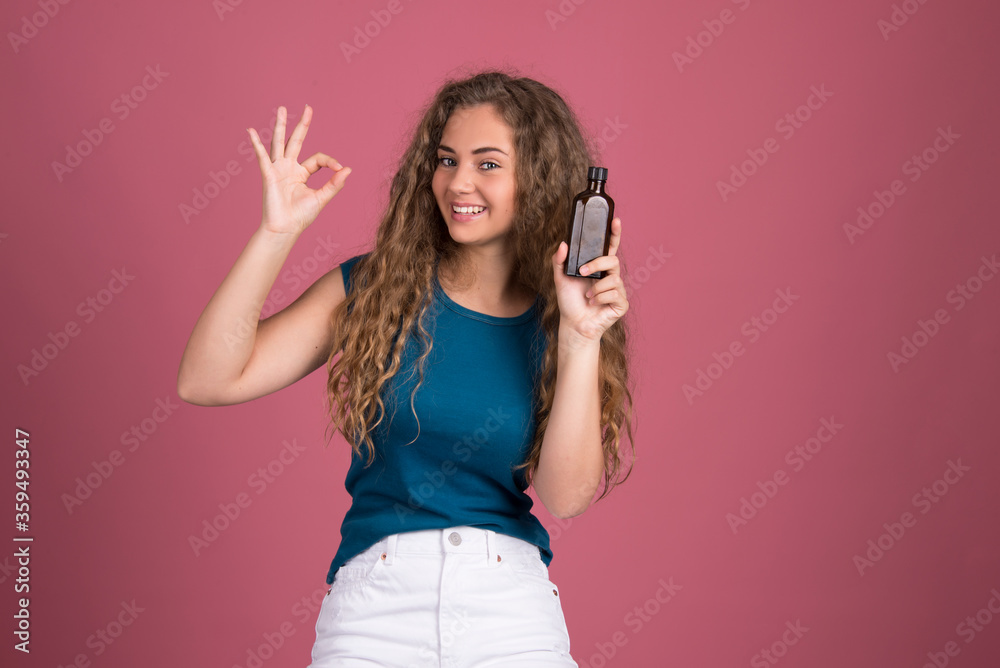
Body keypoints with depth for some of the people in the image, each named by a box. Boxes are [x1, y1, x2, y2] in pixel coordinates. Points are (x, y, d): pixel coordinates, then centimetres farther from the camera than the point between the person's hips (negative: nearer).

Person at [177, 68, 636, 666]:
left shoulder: (554, 322, 4)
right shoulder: (372, 287, 3)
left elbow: (566, 496, -6)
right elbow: (206, 382, -4)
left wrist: (581, 339, -11)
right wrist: (277, 233, -9)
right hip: (374, 600, 0)